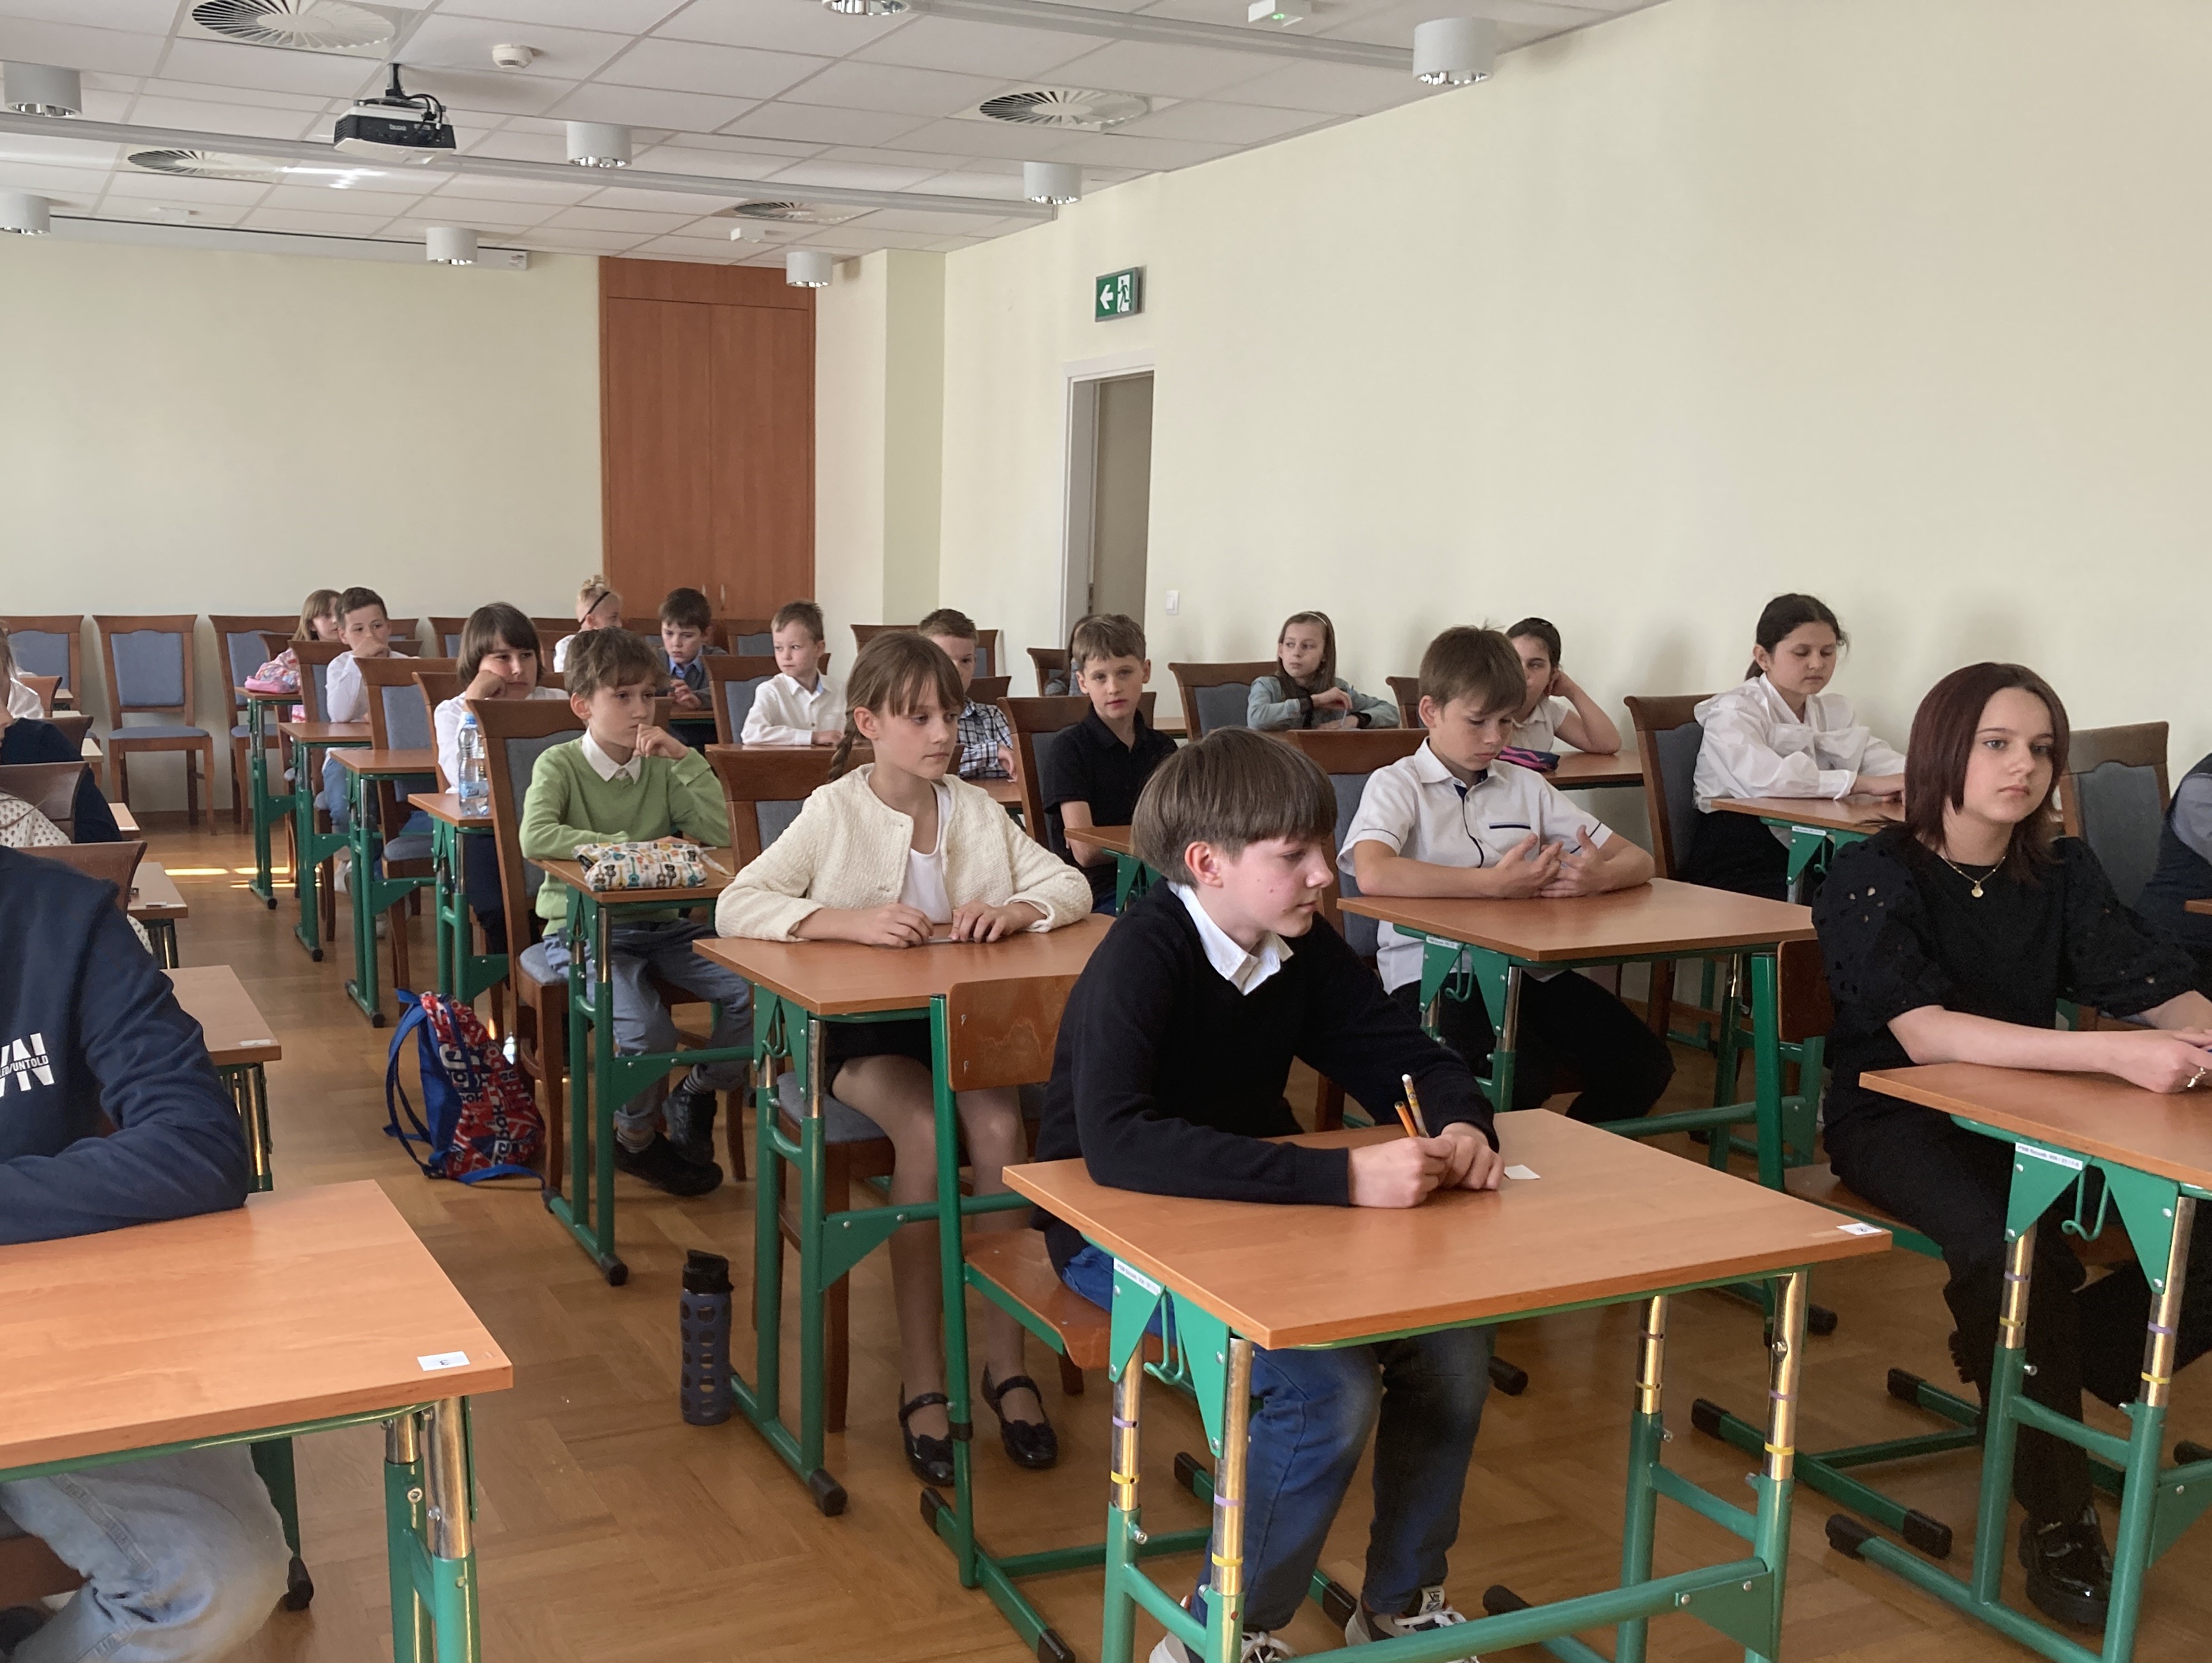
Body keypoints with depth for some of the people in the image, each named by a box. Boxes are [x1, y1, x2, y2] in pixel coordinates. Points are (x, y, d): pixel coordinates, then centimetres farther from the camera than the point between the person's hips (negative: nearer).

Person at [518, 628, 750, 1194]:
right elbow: (536, 837, -23)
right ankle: (637, 1135, 5)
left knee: (751, 988, -18)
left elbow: (718, 834, -4)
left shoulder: (662, 768, 7)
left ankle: (697, 1096, 11)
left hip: (662, 924, 5)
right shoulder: (559, 765, -4)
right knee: (645, 1029, -28)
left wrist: (685, 759, -9)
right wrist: (627, 846, -22)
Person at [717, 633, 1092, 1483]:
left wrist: (1017, 910, -15)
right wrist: (849, 920, -29)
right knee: (925, 1131, -31)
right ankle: (921, 1377, -20)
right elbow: (736, 907, -14)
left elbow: (1071, 886, 8)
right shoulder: (835, 813, -3)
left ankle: (1006, 1361, -15)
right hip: (864, 1029, -3)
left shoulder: (976, 809, 8)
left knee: (999, 1125, -27)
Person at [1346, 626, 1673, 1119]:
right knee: (1524, 1076, -30)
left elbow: (1637, 860, 14)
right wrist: (1496, 884, -22)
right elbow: (1373, 875, -23)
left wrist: (1600, 876, -12)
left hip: (1528, 968, 6)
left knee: (1646, 1063, -13)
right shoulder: (1397, 785, 0)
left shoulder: (1526, 787, 16)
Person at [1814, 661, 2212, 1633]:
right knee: (2015, 1252, -34)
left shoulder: (2062, 873, 4)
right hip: (1897, 1122, -5)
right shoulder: (1874, 878, -13)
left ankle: (2038, 1379, 7)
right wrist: (2117, 1055, -38)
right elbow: (1922, 1032, -27)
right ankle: (2057, 1516, -13)